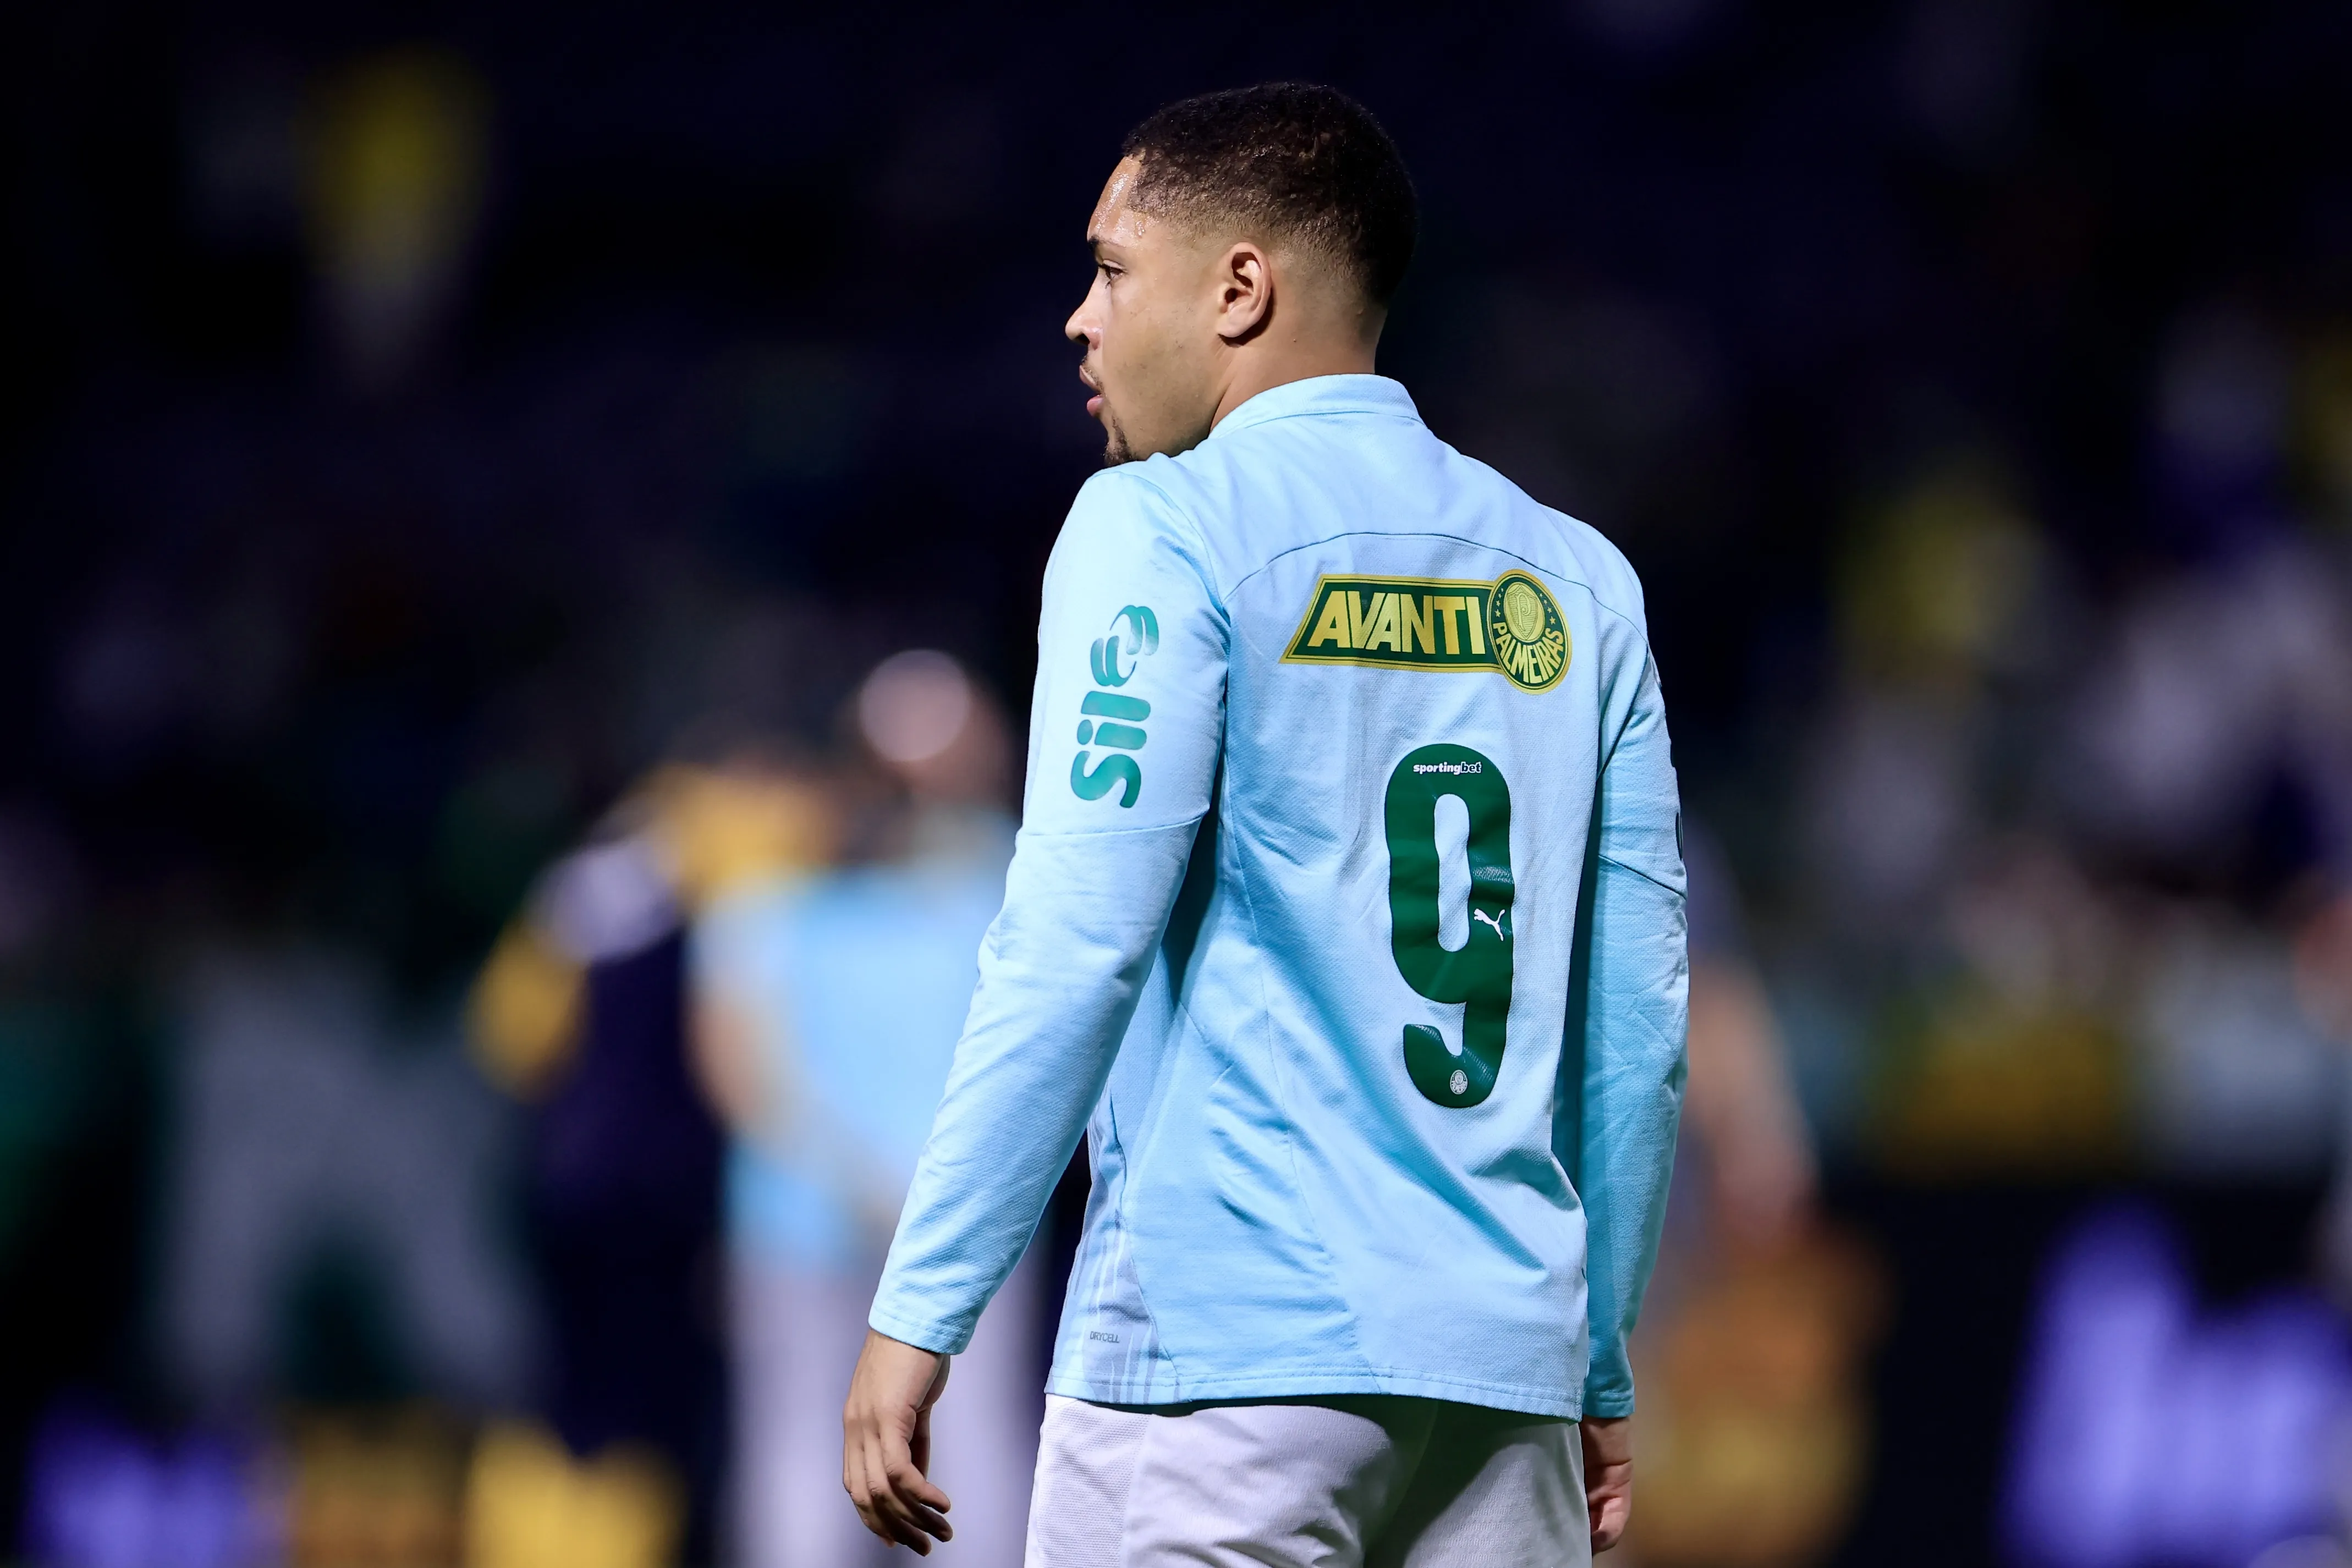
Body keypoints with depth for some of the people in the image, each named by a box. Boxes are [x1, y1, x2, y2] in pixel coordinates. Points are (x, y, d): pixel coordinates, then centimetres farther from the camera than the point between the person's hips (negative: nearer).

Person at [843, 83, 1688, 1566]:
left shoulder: (1164, 529, -3)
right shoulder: (1575, 581, 14)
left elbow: (1074, 946, -12)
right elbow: (1638, 1011, 14)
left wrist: (921, 1310, -10)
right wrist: (1600, 1373, 20)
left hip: (1228, 1347, -6)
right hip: (1505, 1368, 6)